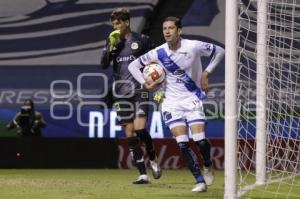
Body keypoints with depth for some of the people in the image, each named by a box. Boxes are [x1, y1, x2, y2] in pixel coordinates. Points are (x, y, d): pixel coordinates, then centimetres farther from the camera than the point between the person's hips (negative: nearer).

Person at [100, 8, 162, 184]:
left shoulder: (142, 40, 1)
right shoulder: (113, 41, 11)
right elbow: (104, 64, 1)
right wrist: (112, 45, -9)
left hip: (139, 90, -4)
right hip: (121, 93, 4)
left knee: (139, 128, -18)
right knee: (130, 133, 1)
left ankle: (153, 159, 10)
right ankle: (143, 175, 4)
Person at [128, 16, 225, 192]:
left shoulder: (193, 47, -11)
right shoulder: (158, 53, -6)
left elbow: (219, 52, 3)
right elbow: (133, 66, 6)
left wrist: (206, 73, -3)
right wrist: (146, 84, -6)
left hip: (192, 99, -1)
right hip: (172, 102, 1)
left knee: (200, 140, -13)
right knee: (183, 143, -11)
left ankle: (208, 165, 21)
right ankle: (200, 181, -1)